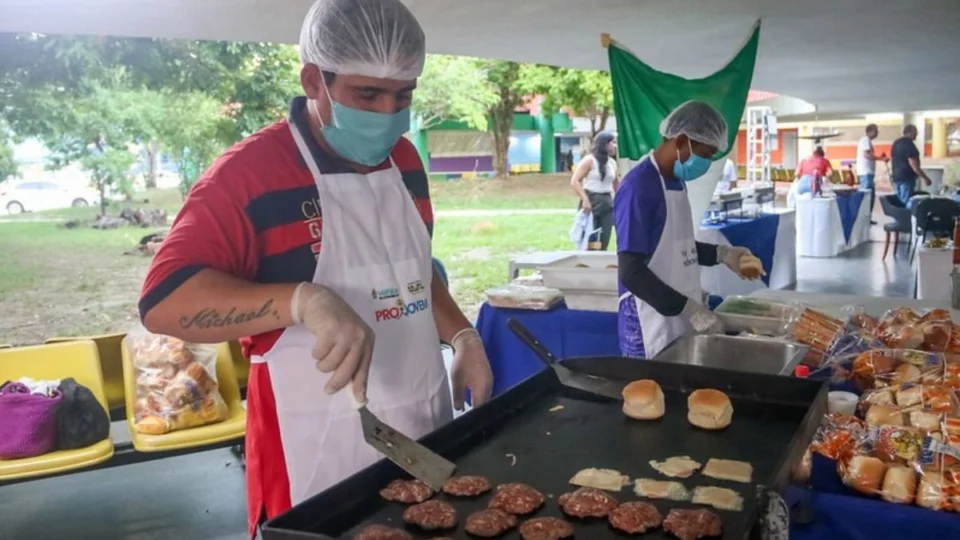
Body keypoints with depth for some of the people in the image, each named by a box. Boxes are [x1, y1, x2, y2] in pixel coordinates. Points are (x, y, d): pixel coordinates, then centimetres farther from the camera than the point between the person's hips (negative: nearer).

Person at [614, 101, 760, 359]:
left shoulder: (676, 181, 8)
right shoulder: (638, 187, -19)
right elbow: (631, 271, -23)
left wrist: (721, 254, 6)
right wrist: (690, 308, -25)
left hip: (681, 321, 8)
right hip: (652, 327, -8)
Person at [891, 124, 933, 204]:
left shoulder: (896, 143, 13)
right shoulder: (909, 144, -16)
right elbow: (913, 165, -19)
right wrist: (925, 177, -13)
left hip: (896, 177, 9)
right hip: (907, 177, -9)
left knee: (900, 202, 12)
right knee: (907, 202, -7)